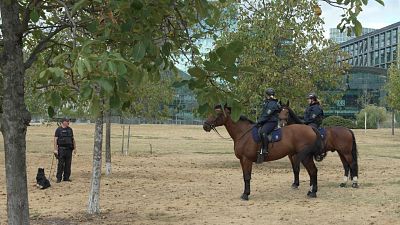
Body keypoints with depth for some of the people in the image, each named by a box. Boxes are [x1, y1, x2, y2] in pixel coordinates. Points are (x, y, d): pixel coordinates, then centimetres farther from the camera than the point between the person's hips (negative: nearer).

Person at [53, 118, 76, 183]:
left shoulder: (70, 129, 12)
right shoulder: (58, 129, -1)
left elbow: (73, 139, 17)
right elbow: (55, 139, -4)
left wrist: (75, 148, 13)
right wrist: (55, 149, -12)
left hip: (69, 149, 4)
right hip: (61, 148, -4)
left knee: (68, 164, 6)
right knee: (60, 164, -4)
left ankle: (66, 177, 13)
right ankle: (59, 178, 2)